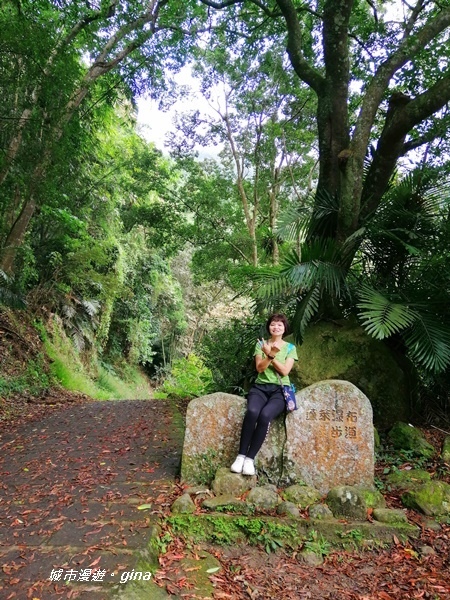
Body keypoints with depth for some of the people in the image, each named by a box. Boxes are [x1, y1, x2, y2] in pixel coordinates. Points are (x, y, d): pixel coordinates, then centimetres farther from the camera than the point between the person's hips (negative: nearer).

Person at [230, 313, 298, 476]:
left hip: (280, 390, -1)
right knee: (252, 411, -34)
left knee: (265, 415, -33)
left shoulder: (290, 348, 9)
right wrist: (270, 354, -16)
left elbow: (285, 371, -3)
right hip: (260, 387, 1)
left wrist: (271, 355, -12)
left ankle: (250, 458, -25)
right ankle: (241, 455, -25)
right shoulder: (261, 344, 11)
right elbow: (259, 368, -1)